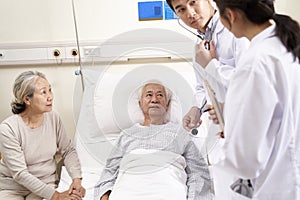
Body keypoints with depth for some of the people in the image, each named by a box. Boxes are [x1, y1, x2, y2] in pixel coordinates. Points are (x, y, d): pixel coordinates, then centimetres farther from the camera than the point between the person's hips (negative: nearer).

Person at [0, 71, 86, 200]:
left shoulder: (53, 118, -6)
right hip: (11, 188, -3)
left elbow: (68, 150, 4)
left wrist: (77, 179, -12)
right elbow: (20, 174, -20)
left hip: (46, 183, 3)